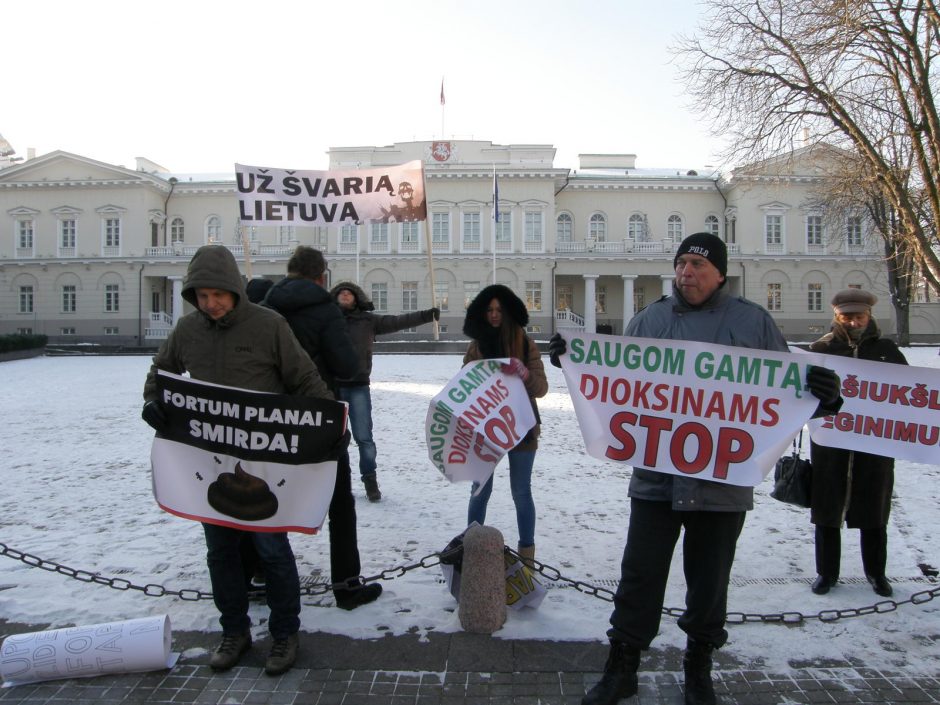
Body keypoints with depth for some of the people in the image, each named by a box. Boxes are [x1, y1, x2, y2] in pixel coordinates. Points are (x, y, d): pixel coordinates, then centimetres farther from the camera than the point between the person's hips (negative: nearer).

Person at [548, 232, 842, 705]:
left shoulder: (752, 322, 2)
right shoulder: (648, 320, 6)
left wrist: (821, 395, -17)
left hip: (723, 480, 0)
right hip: (656, 475, 1)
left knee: (709, 578, 14)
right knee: (639, 575, 6)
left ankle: (699, 665, 36)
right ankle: (622, 666, 24)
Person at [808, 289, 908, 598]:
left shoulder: (886, 350, 5)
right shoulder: (821, 349, 0)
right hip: (830, 443, -1)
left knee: (874, 510, 14)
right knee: (827, 509, 9)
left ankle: (876, 572, 31)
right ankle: (826, 572, 24)